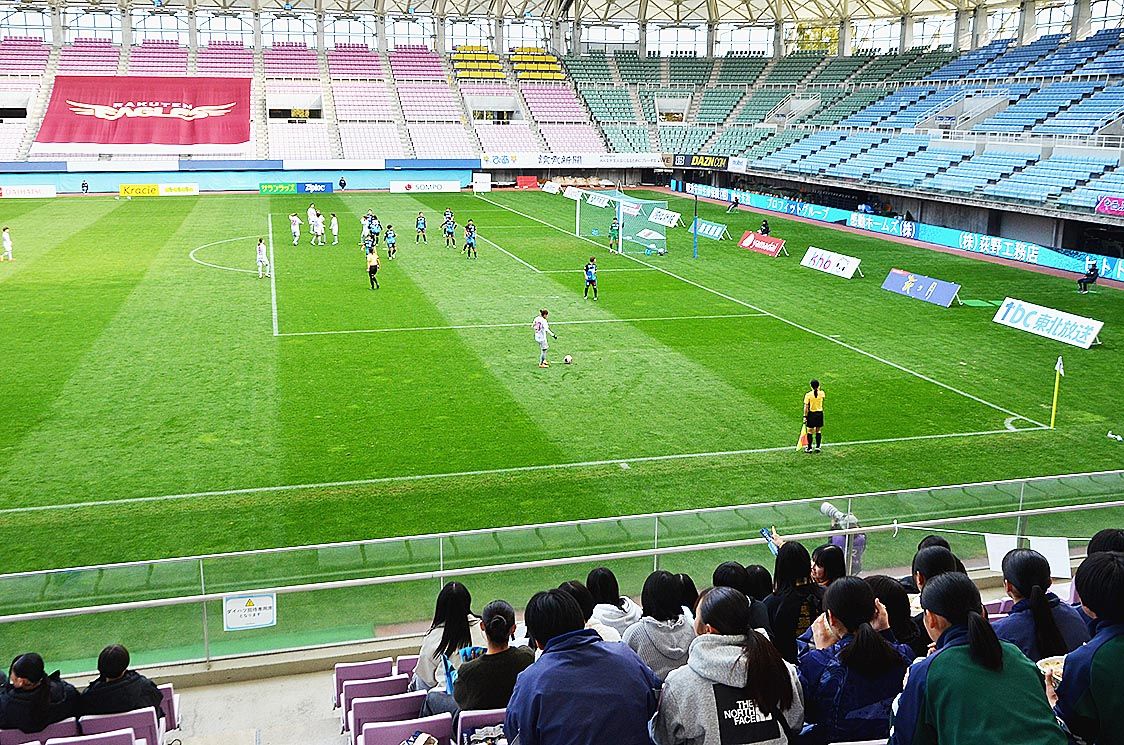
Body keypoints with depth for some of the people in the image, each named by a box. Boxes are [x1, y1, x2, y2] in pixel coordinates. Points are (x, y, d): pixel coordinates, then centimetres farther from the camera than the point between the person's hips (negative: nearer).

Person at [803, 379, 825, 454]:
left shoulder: (808, 394, -15)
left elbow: (806, 407, -14)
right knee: (818, 431, 14)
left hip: (811, 414, -3)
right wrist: (818, 389, 25)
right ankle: (817, 447, 19)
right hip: (820, 413, 3)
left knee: (810, 431, 7)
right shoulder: (821, 393, -6)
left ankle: (809, 448, 14)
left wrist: (805, 416, -8)